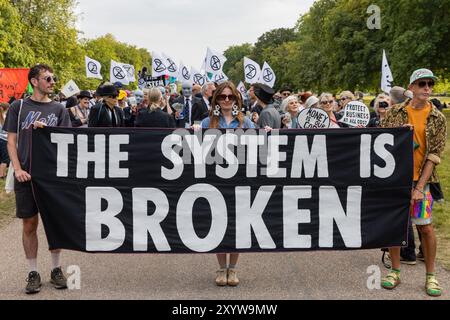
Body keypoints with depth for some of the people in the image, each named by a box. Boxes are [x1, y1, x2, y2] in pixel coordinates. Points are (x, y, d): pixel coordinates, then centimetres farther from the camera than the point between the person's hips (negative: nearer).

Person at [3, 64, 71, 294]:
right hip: (26, 175, -1)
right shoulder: (19, 107, 5)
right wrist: (17, 169, -8)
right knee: (29, 224, 4)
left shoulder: (58, 109, 7)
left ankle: (56, 269, 20)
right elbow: (11, 141, 3)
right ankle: (33, 273, 15)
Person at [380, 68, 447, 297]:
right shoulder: (395, 112, 3)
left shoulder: (438, 119, -1)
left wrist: (419, 187, -13)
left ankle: (430, 276, 16)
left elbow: (434, 155, -6)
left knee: (425, 227, 0)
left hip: (419, 179, -1)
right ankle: (395, 272, 20)